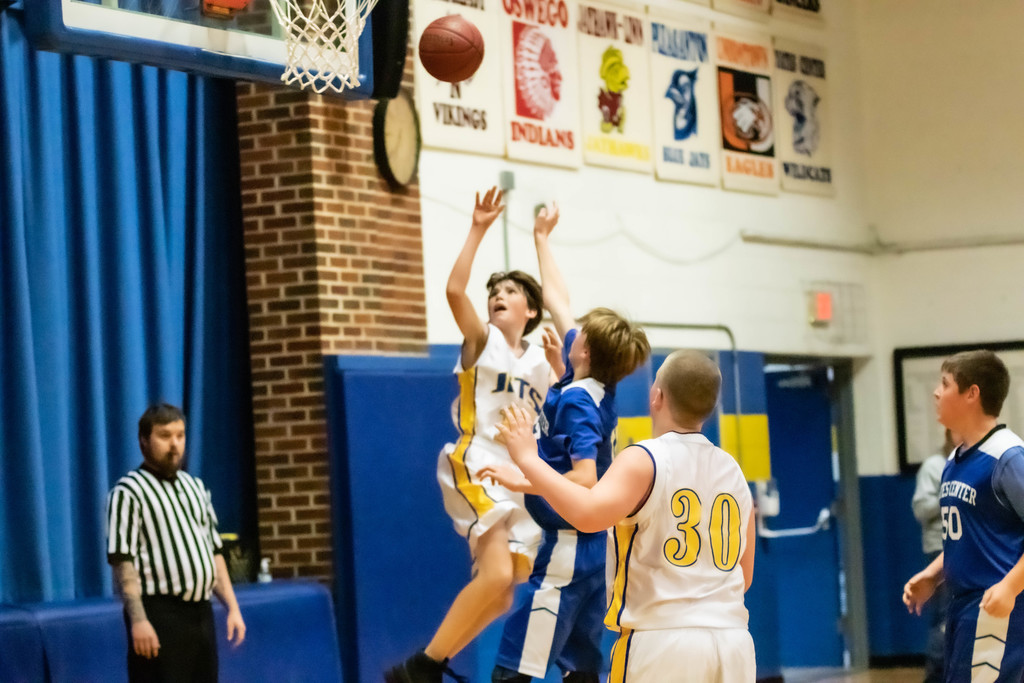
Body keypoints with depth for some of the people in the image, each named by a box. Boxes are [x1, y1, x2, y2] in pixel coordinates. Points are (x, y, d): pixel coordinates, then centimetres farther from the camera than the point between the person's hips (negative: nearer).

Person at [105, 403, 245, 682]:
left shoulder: (195, 487, 17)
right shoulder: (128, 492, -6)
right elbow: (122, 561, -14)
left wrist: (232, 607, 13)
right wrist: (138, 619, -22)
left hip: (200, 612, 7)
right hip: (159, 616, -7)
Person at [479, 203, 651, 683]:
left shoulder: (577, 400, -15)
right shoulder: (595, 385, 8)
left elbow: (583, 478, -25)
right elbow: (558, 301, 20)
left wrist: (522, 480, -22)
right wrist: (541, 238, 27)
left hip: (567, 547, -9)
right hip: (592, 548, 9)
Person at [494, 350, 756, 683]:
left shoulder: (644, 460, -8)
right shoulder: (733, 470, 11)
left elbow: (588, 514, -26)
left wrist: (528, 459, -16)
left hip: (662, 640, -6)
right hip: (733, 642, 6)